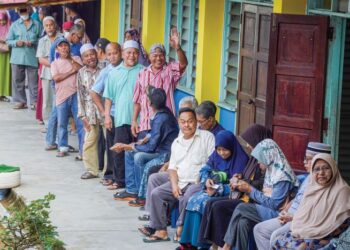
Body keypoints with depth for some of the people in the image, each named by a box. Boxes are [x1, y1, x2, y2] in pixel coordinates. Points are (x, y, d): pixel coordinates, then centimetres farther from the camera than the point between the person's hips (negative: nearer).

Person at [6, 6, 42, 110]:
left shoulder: (36, 25, 6)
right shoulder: (15, 25, 9)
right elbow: (8, 40, 8)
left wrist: (33, 43, -13)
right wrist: (16, 42, -11)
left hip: (32, 57, -2)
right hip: (17, 57, 2)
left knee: (33, 81, -1)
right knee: (18, 80, 4)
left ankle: (34, 102, 6)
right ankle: (21, 101, 12)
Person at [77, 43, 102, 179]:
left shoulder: (102, 71, 2)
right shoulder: (81, 73, 4)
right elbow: (80, 95, 4)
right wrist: (83, 115, -1)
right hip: (90, 112, 1)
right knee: (89, 141, 2)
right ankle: (91, 169, 14)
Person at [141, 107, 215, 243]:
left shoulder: (207, 137, -1)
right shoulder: (176, 142, 18)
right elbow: (172, 167, 14)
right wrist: (174, 185, -4)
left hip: (198, 182, -6)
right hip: (179, 182, 6)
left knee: (186, 198, -33)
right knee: (156, 193, -13)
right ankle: (161, 231, -11)